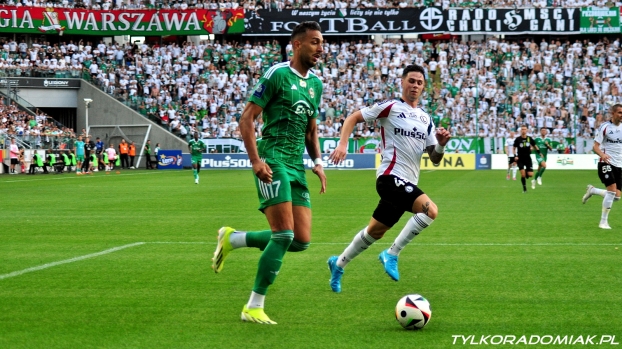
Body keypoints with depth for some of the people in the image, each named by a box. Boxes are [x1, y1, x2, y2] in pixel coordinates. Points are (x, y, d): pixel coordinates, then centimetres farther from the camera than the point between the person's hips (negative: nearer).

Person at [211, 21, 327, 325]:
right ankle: (253, 308, -2)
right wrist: (256, 160, -18)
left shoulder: (316, 84, 17)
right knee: (284, 234, -14)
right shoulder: (277, 74, -6)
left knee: (302, 240, 1)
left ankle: (232, 239, 20)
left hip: (297, 165, 8)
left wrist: (317, 161, 12)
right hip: (273, 160, -8)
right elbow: (247, 118, -8)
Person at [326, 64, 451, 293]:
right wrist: (342, 144, -14)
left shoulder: (426, 119, 16)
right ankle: (391, 254, -16)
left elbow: (435, 159, 14)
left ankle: (338, 264, 34)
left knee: (375, 232, 16)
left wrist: (441, 144, -7)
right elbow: (353, 118, 0)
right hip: (391, 177, -7)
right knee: (430, 210, -27)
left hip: (407, 183, 7)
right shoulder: (390, 107, -3)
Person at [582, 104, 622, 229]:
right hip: (606, 163, -6)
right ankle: (603, 221, -5)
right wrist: (602, 155, -28)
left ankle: (592, 191, 28)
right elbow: (596, 146, -9)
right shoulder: (605, 127, -7)